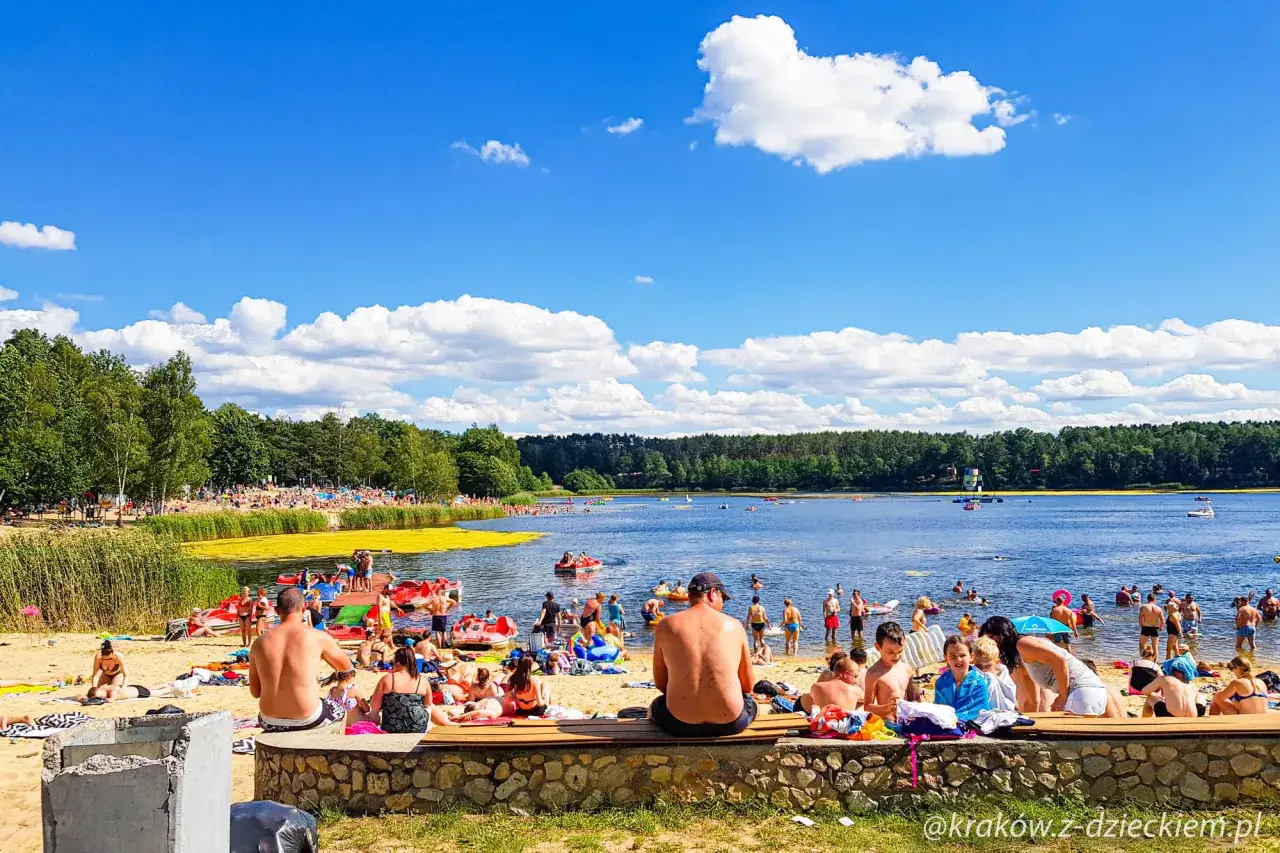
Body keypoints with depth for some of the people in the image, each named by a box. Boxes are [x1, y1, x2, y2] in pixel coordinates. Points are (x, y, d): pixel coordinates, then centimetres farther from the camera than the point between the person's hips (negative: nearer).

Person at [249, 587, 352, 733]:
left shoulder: (259, 643, 0)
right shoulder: (318, 637, -8)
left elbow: (255, 692, 7)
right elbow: (346, 665, 10)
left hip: (271, 723, 3)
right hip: (308, 720, -3)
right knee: (340, 713, 32)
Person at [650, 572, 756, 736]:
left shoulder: (666, 626, 2)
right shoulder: (734, 626, 2)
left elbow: (660, 683, 8)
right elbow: (748, 686, 8)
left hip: (680, 724, 0)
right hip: (731, 723, 0)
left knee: (654, 707, 36)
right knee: (752, 703, 36)